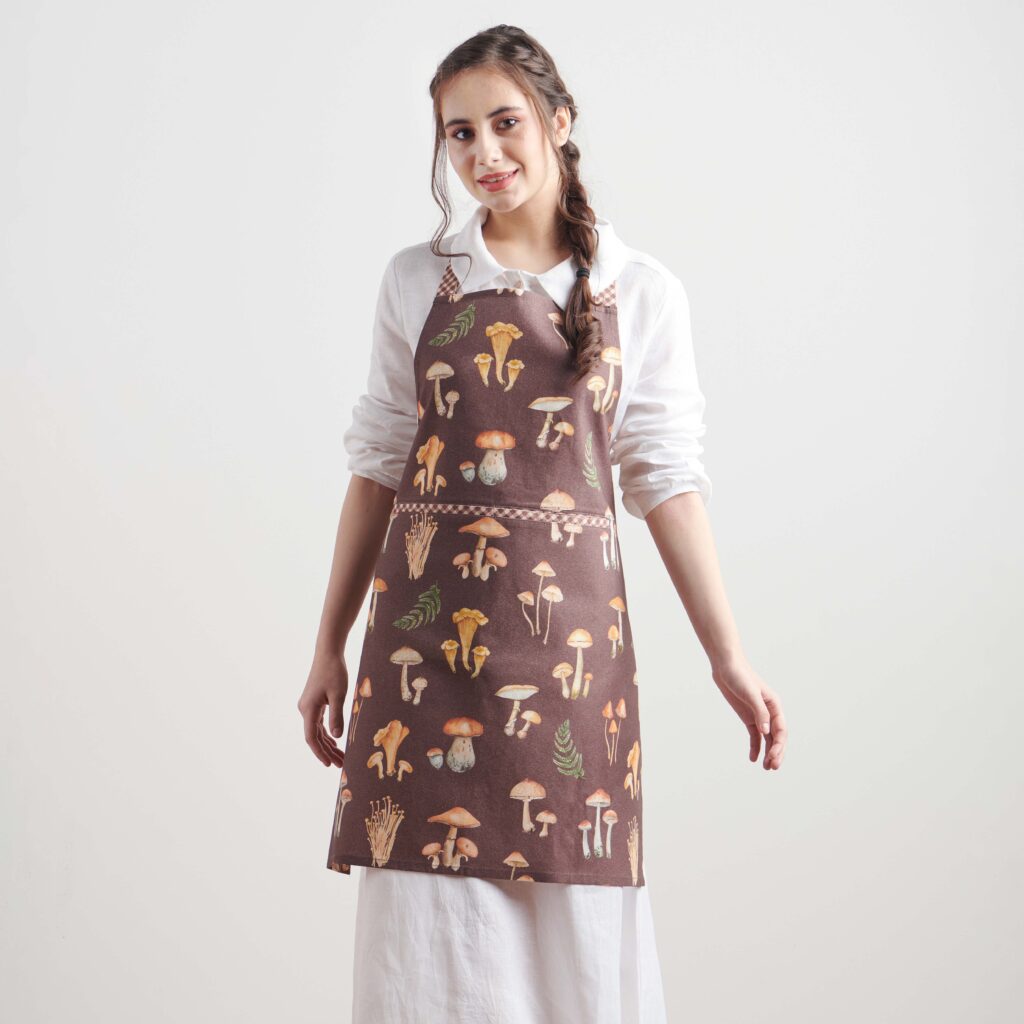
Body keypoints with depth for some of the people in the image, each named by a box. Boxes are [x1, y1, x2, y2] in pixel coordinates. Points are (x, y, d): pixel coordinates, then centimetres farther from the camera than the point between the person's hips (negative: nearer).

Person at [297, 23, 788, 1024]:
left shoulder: (639, 290, 4)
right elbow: (378, 464, 9)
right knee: (427, 915, 2)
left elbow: (666, 478, 4)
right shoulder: (417, 279, 7)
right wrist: (330, 645, 9)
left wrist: (728, 658, 0)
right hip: (426, 618, 1)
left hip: (568, 620, 0)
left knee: (576, 918, 2)